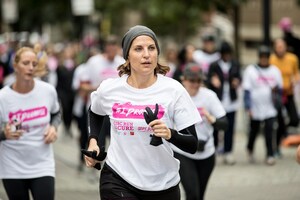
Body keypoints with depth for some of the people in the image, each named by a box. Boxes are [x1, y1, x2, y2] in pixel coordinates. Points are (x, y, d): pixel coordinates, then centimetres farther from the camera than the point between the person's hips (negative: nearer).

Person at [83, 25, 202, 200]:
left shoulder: (173, 90, -10)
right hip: (117, 180, 0)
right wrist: (93, 141, 7)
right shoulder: (109, 89, -4)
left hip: (163, 184, 0)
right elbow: (95, 113, 21)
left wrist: (170, 134, -29)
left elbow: (192, 145, -11)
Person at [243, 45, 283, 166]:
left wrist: (276, 89, -12)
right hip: (255, 108, -1)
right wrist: (248, 107, -9)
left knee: (269, 131, -8)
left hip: (270, 109, 1)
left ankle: (270, 155, -1)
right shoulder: (251, 70, 0)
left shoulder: (275, 70, 7)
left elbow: (280, 88, 13)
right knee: (254, 130, 10)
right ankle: (250, 150, 35)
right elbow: (247, 90, -2)